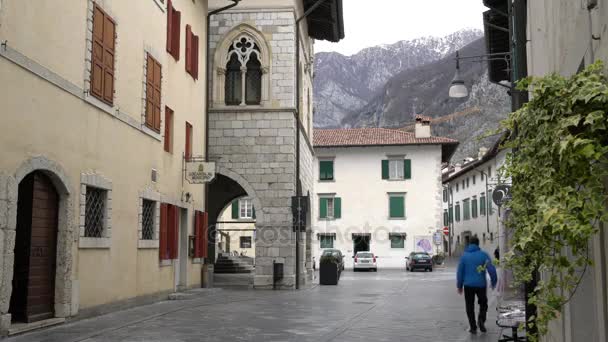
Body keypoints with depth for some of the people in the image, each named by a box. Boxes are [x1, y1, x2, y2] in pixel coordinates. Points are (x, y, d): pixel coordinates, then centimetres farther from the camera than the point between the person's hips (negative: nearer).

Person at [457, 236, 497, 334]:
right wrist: (493, 282, 3)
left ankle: (473, 327, 7)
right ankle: (481, 320, -3)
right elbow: (491, 269, -9)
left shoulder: (464, 256, 1)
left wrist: (459, 286, 9)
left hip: (468, 285, 1)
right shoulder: (483, 255, -4)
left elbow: (460, 272, 2)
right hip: (481, 284, -1)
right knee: (483, 303, 19)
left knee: (470, 307, 10)